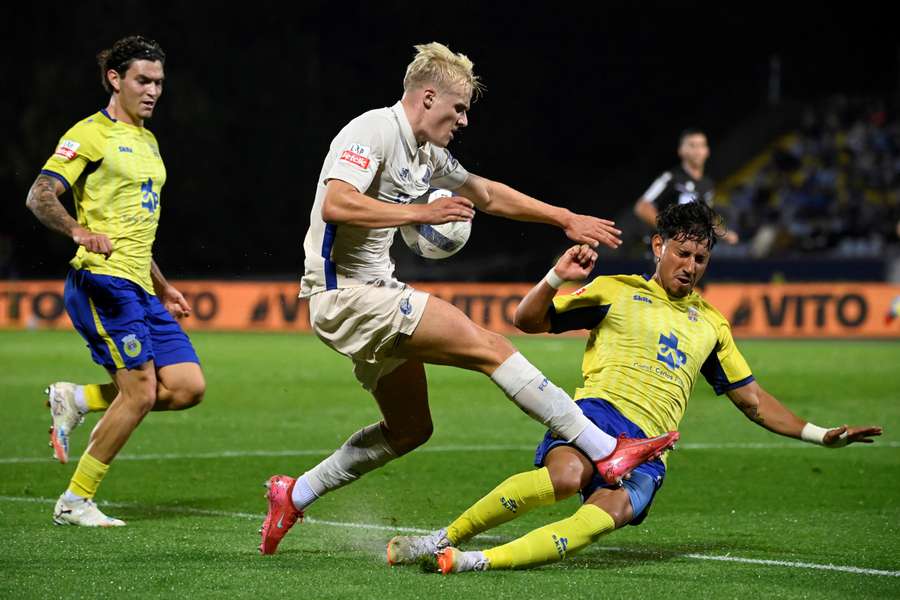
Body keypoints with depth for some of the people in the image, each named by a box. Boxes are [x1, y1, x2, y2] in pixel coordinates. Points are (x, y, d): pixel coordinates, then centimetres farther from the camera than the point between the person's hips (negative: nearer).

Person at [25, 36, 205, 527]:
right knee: (140, 391, -13)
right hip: (102, 281, -8)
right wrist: (80, 232, -31)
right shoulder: (91, 134, -5)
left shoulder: (147, 141, 21)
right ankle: (75, 502, -2)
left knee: (188, 387, -3)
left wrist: (163, 288, 28)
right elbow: (39, 196, -14)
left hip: (139, 287, 8)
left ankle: (77, 399, 11)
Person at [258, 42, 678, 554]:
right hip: (346, 294, -11)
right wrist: (421, 213, -26)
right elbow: (335, 205, -28)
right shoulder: (373, 132, -14)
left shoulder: (427, 156, 15)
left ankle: (295, 494, 23)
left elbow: (489, 195, 27)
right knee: (486, 345, -15)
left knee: (410, 428, 14)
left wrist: (567, 219, 26)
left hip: (375, 292, 11)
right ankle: (607, 451, -17)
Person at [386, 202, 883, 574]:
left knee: (613, 508, -35)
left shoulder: (710, 325, 27)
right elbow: (527, 321, 13)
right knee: (566, 474, -40)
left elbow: (753, 400, 31)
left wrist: (821, 436, 22)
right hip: (599, 410, -2)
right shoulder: (615, 292, 16)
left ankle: (481, 561, -44)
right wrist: (556, 278, -5)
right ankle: (444, 538, -29)